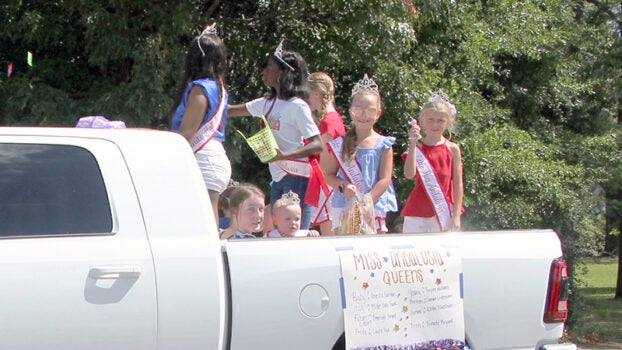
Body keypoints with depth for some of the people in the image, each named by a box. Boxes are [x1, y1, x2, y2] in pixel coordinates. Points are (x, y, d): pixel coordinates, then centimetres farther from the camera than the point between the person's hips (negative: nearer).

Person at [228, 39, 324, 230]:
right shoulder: (268, 103, 12)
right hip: (278, 178, 8)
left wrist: (284, 155, -27)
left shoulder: (297, 106, -11)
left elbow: (318, 145, -17)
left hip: (297, 178, -8)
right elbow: (230, 111, 22)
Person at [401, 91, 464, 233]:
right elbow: (409, 174, -17)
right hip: (417, 213, -1)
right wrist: (413, 142, -20)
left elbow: (458, 184, 3)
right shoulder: (417, 147, 1)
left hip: (444, 211, 1)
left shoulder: (452, 149, 4)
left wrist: (456, 215, -2)